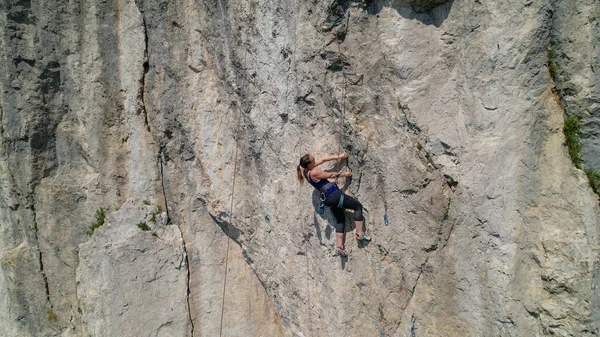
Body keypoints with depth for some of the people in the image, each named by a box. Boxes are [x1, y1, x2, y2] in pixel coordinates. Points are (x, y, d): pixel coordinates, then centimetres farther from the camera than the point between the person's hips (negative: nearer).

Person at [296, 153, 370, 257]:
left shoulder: (306, 171, 6)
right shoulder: (314, 172, -20)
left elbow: (323, 159, 11)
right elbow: (331, 175, -8)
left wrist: (338, 157, 11)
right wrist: (344, 174, 7)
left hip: (326, 198, 10)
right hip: (333, 194, -10)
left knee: (340, 219, 18)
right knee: (358, 206, 3)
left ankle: (340, 247, 11)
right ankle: (360, 234, 0)